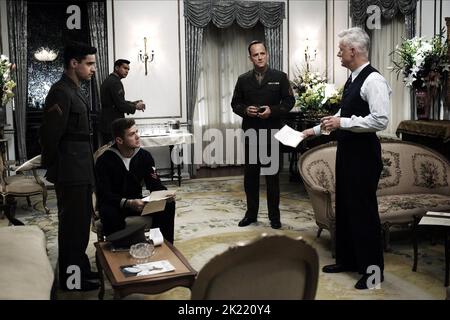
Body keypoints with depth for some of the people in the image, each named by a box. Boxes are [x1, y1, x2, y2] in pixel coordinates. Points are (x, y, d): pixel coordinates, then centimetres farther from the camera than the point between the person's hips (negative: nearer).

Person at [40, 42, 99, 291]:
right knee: (73, 223, 0)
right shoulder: (61, 92, -17)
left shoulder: (74, 91, 13)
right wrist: (53, 168, -10)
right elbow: (50, 135, -20)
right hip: (70, 171, -9)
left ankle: (80, 268, 31)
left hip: (81, 170, 9)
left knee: (81, 221, 17)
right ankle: (70, 279, 12)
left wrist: (87, 166, 16)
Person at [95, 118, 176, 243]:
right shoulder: (104, 160, -17)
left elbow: (155, 185, -1)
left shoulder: (145, 156, -3)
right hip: (113, 205, -4)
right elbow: (103, 195, -23)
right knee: (110, 214, -39)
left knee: (168, 205, -16)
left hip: (137, 202, 5)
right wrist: (128, 203, -38)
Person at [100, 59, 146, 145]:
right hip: (113, 126, -10)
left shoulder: (108, 80, 16)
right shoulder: (115, 82, -16)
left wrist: (132, 103, 13)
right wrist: (136, 107, -6)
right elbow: (120, 105, -21)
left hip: (106, 124, 10)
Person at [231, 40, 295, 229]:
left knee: (273, 176, 5)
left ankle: (274, 216, 15)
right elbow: (235, 104, 10)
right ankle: (251, 213, 22)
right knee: (250, 175, 8)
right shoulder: (243, 80, 8)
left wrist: (272, 110, -15)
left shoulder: (280, 77, 2)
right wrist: (245, 110, -11)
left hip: (273, 134, -2)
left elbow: (289, 101, 1)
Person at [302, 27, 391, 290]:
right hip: (347, 151, 10)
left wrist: (342, 123, -22)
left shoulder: (373, 80, -16)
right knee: (344, 207, 16)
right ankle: (347, 260, 31)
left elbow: (381, 120, -24)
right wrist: (317, 129, 21)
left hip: (364, 155, -9)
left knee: (363, 210, -1)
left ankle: (373, 270, 14)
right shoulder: (353, 79, 12)